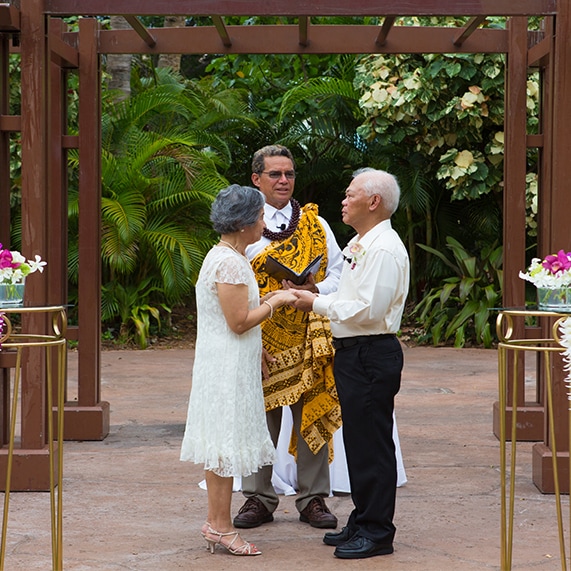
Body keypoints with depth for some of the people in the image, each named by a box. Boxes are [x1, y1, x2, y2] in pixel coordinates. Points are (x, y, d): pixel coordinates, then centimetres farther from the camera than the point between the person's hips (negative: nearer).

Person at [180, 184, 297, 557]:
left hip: (225, 363, 11)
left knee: (220, 444, 13)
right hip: (228, 367, -11)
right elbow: (239, 321, -20)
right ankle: (221, 528, 1)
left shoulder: (225, 256, 14)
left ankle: (216, 524, 19)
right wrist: (275, 302, -11)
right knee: (227, 443, -5)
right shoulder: (230, 262, -19)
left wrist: (267, 300, 17)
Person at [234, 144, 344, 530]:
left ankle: (313, 499, 14)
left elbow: (338, 271, 8)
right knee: (259, 419, 3)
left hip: (309, 335, 1)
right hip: (260, 337, -1)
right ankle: (259, 498, 15)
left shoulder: (316, 225, 11)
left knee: (313, 418, 3)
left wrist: (315, 291, -12)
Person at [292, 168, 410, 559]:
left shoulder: (384, 249, -16)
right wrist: (317, 296, 7)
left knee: (371, 444, -4)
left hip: (371, 355, -11)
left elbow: (367, 310, -23)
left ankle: (377, 532, 4)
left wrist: (317, 304, -14)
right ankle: (363, 522, 26)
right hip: (353, 353, 11)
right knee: (358, 441, 16)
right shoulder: (361, 244, 17)